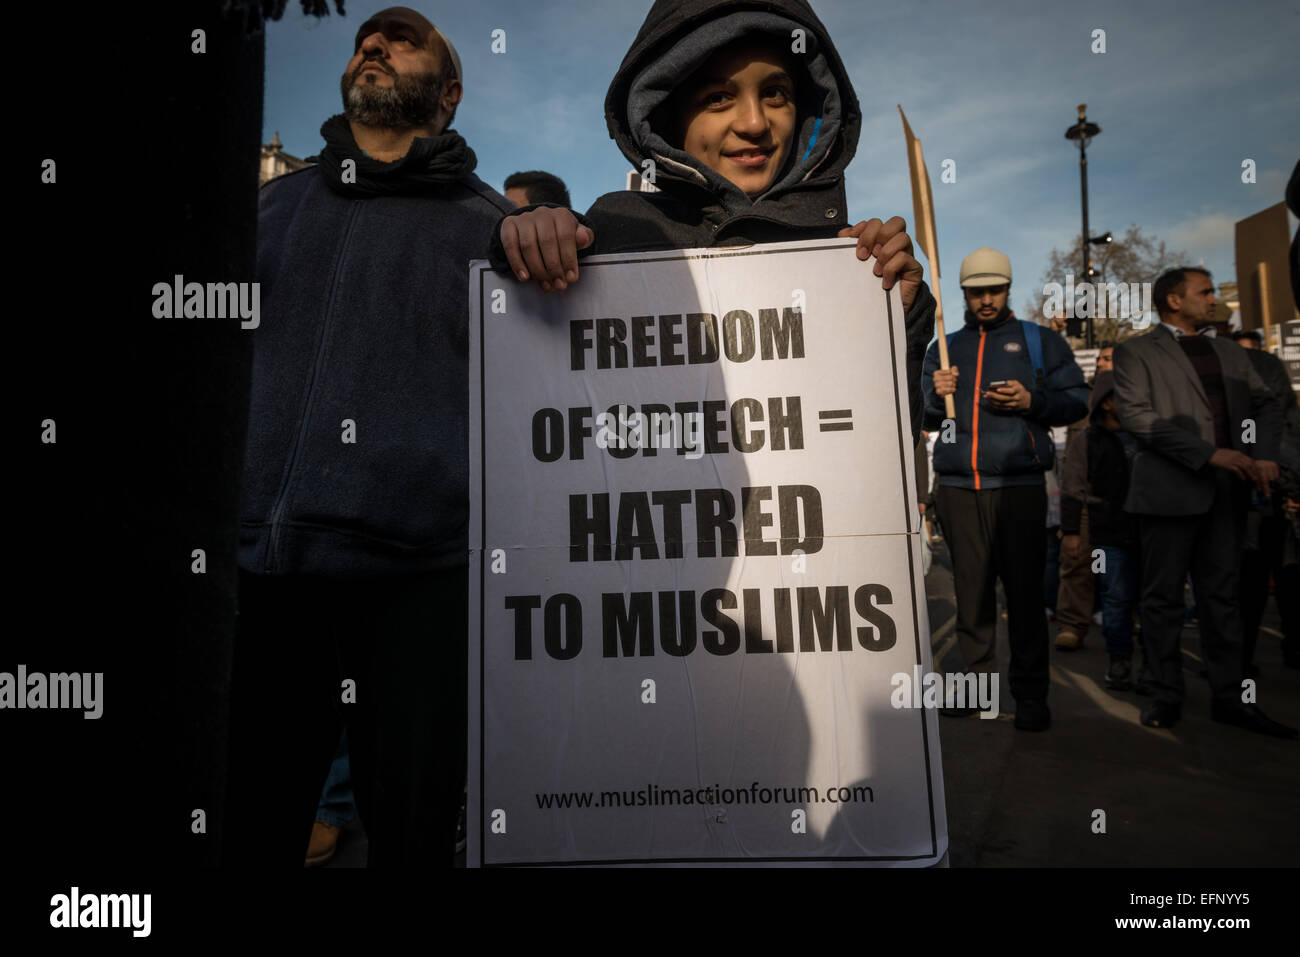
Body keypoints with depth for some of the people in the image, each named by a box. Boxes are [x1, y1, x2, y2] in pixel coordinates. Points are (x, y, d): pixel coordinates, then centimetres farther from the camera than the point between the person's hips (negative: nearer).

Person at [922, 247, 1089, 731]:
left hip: (1020, 486, -2)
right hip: (957, 488, 2)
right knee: (971, 589, 3)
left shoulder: (1040, 341, 13)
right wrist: (936, 396, -3)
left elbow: (1077, 399, 7)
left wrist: (1032, 401, -10)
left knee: (1025, 590, -2)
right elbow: (925, 419, 18)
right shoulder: (944, 349, 19)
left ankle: (1030, 693, 6)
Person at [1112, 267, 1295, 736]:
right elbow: (1136, 414, -11)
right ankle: (1167, 694, 11)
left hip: (1225, 490, 5)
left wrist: (1266, 453, -4)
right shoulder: (1136, 351, 1)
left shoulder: (1229, 353, 20)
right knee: (1163, 596, 2)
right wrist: (1210, 453, -16)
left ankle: (1228, 697, 17)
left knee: (1222, 595, 9)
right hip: (1169, 489, -5)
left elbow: (1265, 403, 17)